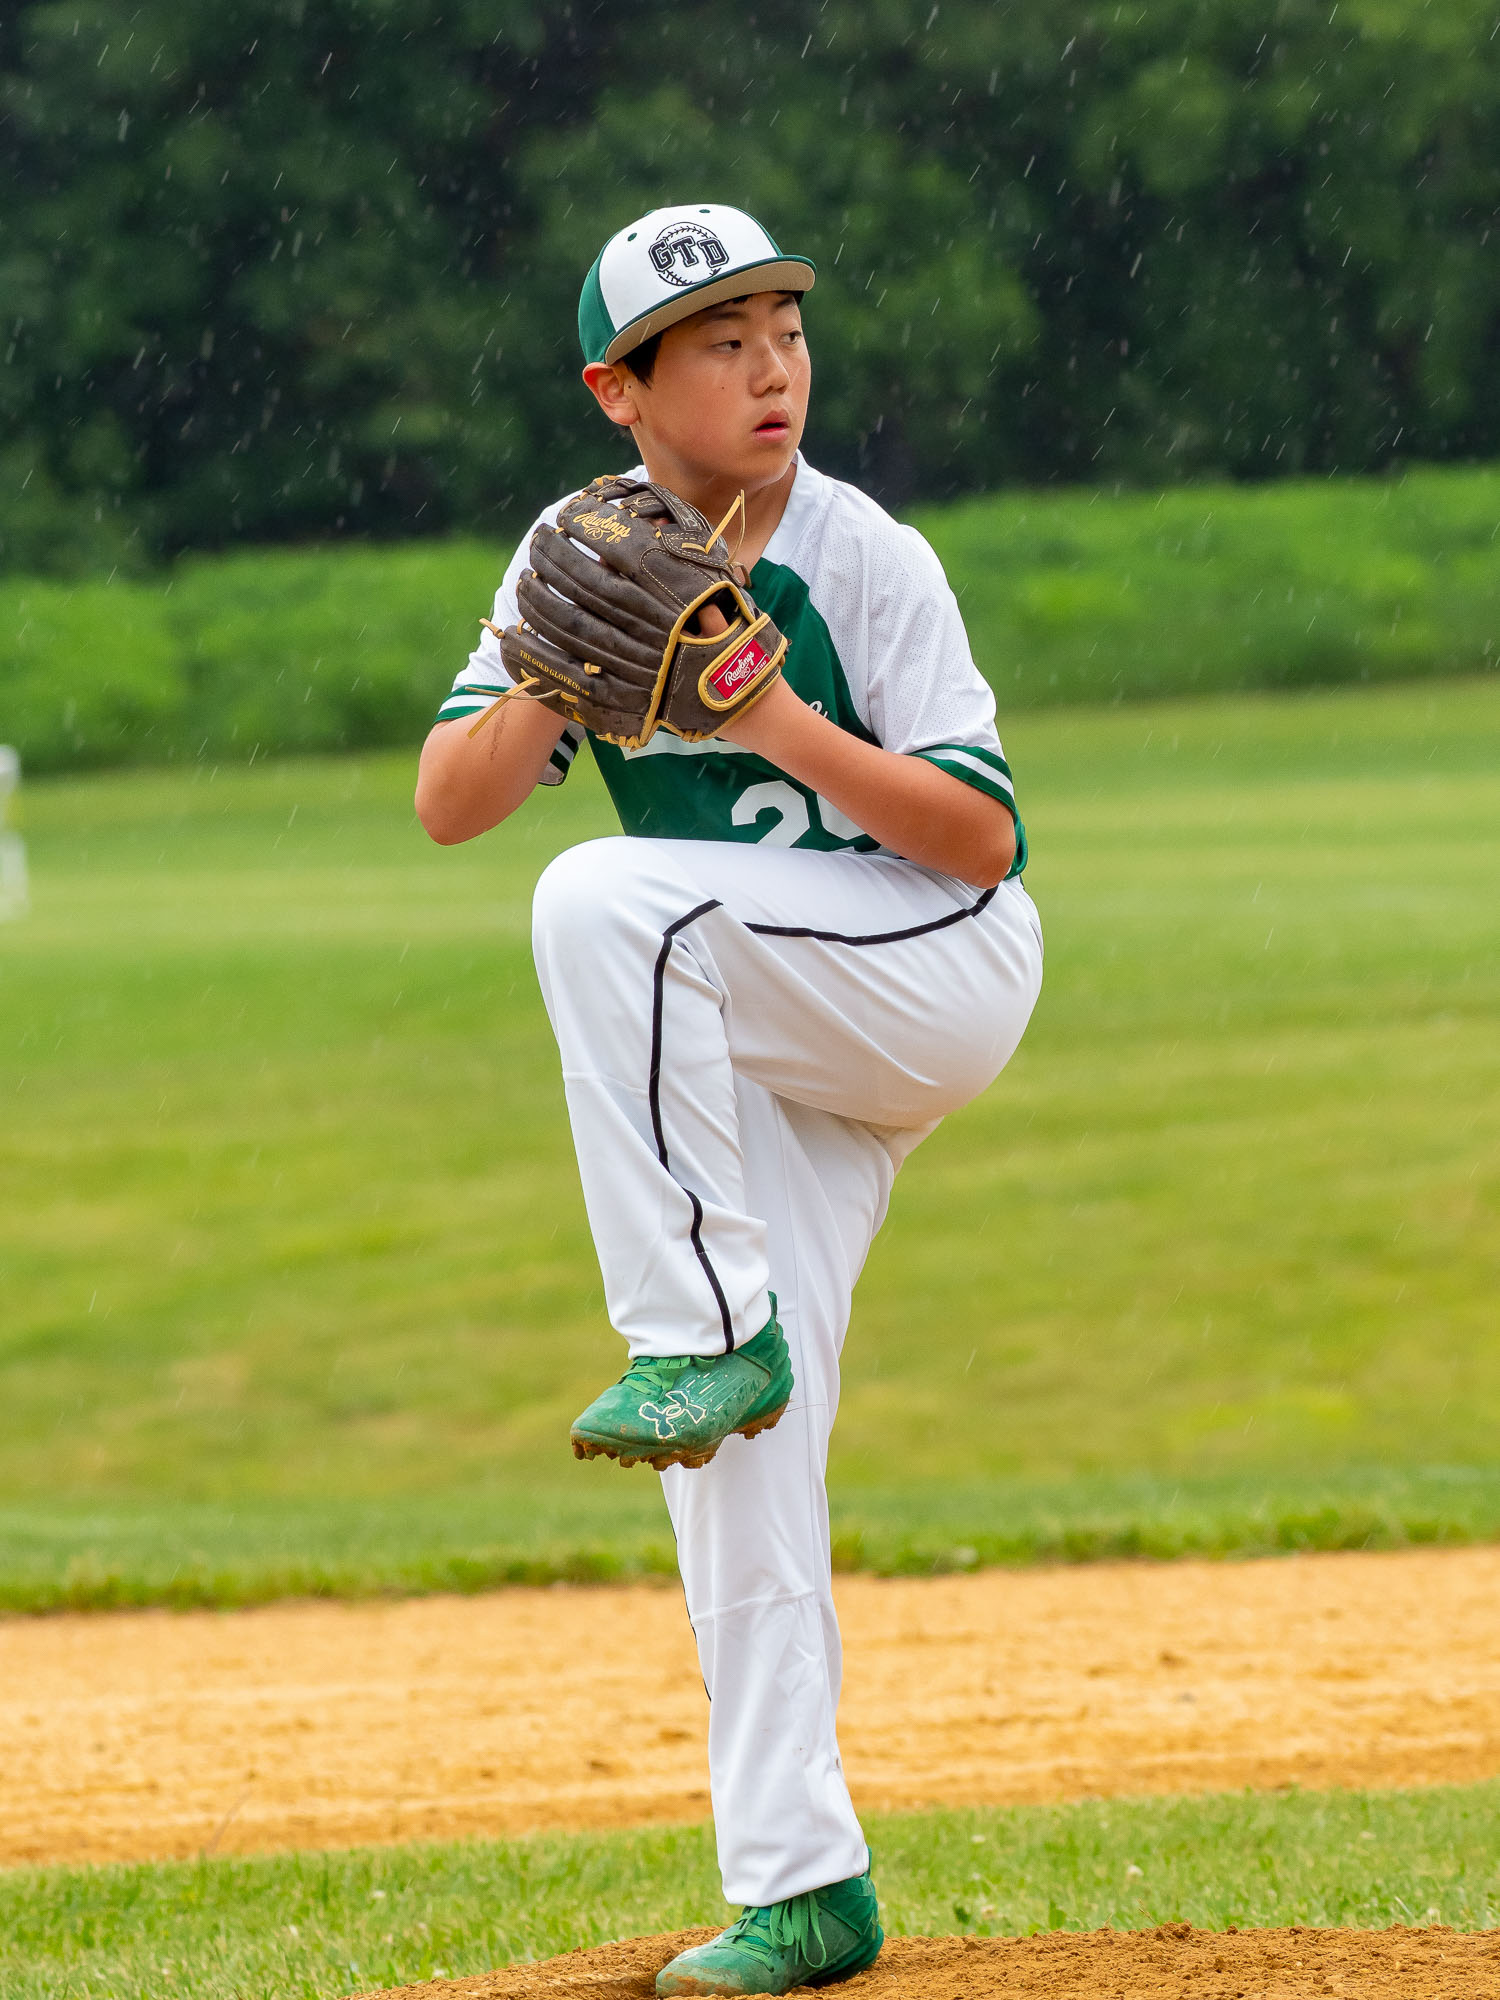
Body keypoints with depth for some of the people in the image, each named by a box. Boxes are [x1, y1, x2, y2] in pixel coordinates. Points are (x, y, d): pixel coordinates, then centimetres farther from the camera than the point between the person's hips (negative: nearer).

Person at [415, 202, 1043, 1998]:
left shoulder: (870, 566, -13)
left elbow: (983, 838, -16)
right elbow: (446, 803, -7)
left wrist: (786, 725, -28)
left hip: (940, 972, -5)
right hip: (763, 1042, 5)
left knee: (604, 902, -30)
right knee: (739, 1457, -3)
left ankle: (704, 1336, -27)